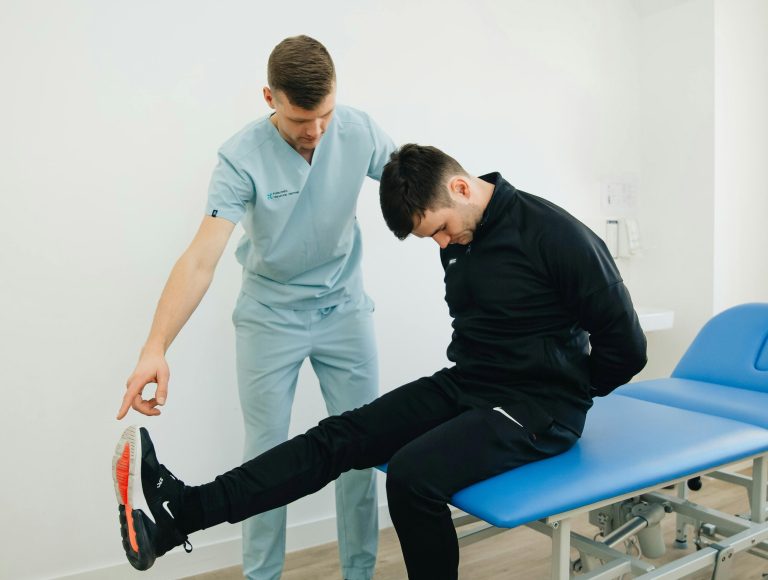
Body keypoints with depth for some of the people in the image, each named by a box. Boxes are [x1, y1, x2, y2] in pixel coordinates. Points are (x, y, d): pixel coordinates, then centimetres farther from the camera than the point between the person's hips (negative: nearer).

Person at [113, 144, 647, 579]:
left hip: (541, 410, -6)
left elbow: (626, 345, -14)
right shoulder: (460, 237, 5)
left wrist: (564, 395, -2)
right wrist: (468, 387, 11)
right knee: (341, 435, -11)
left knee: (415, 473, -31)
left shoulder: (554, 234, -18)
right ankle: (177, 512, -17)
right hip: (465, 385, 7)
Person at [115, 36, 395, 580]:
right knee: (267, 455, 4)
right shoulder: (242, 157, -21)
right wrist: (156, 346, -38)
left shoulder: (360, 130, -12)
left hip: (344, 310, 3)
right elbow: (202, 257, -28)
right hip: (270, 317, -2)